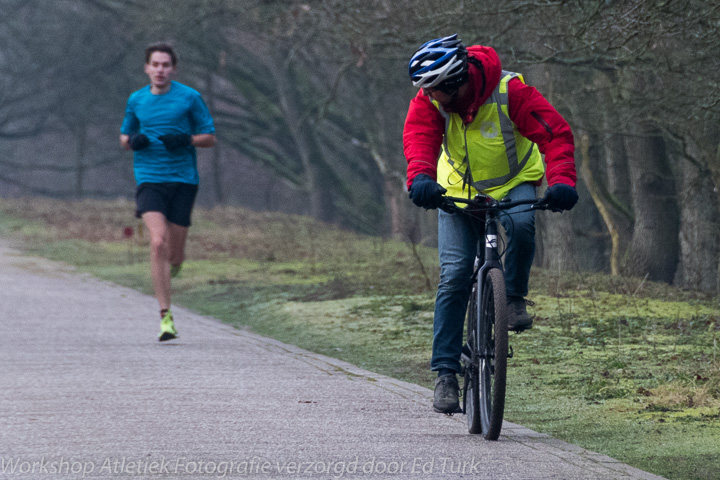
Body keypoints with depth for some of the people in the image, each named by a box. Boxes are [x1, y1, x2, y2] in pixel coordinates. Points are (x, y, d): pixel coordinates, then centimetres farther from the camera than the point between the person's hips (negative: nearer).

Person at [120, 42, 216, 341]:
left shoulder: (189, 98, 2)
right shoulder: (136, 100, 9)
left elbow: (210, 137, 5)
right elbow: (124, 137, 22)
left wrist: (186, 140, -14)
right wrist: (133, 142, -2)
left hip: (183, 179, 0)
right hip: (149, 179, 0)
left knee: (175, 254, 1)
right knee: (158, 241, -19)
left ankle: (173, 264, 43)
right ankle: (165, 316, -17)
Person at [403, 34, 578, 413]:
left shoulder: (510, 91, -27)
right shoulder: (430, 100, -19)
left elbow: (555, 133, -29)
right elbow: (419, 137, -32)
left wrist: (562, 180, -45)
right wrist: (421, 177, -54)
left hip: (513, 183, -2)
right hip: (459, 188, 2)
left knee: (520, 225, -36)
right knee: (454, 276, -10)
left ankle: (514, 298, -10)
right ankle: (445, 372, -7)